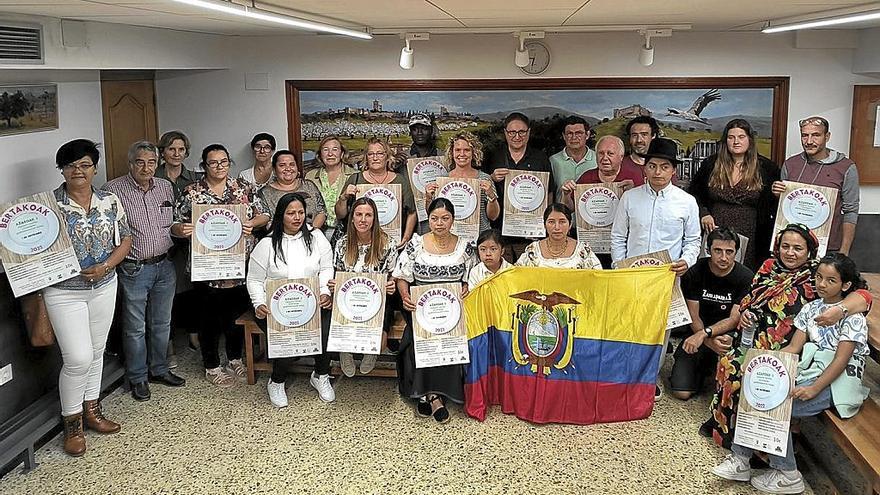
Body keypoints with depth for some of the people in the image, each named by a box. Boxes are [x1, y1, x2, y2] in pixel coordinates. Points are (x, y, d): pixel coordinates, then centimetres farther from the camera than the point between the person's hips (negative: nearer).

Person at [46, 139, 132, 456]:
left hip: (104, 288, 4)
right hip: (64, 292, -4)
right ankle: (72, 424, 12)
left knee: (96, 351, 14)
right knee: (78, 358, -7)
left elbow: (125, 240, 5)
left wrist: (105, 266, -11)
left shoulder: (110, 201, 0)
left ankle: (91, 410, 32)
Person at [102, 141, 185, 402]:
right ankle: (137, 378, 21)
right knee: (135, 327, 7)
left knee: (162, 323, 17)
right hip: (134, 269, -5)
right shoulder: (113, 190, -11)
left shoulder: (166, 187, 7)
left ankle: (160, 370, 33)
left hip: (165, 266, 5)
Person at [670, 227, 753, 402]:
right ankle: (704, 369, 22)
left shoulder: (746, 278, -11)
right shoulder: (694, 273, -7)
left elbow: (734, 320, -14)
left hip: (728, 335, -1)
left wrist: (704, 333, -29)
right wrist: (710, 342, -27)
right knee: (681, 392, -13)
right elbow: (693, 317, -9)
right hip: (697, 335, 1)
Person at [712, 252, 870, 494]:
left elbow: (841, 360, -15)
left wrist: (814, 388, -26)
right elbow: (794, 347, 6)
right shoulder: (810, 309, 11)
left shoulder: (852, 316, -9)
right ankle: (740, 458, -14)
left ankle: (787, 474, -12)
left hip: (836, 382, -6)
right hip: (808, 370, 6)